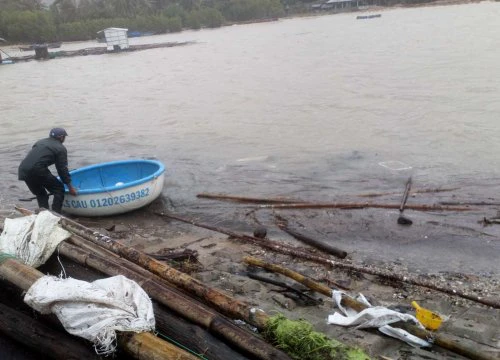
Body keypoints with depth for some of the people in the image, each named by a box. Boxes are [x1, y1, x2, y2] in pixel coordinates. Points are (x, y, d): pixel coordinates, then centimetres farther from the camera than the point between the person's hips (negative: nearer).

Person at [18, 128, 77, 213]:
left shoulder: (40, 142, 27)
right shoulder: (61, 148, 7)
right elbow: (62, 168, 3)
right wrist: (70, 187, 7)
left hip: (23, 170, 7)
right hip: (37, 170, -7)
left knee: (40, 194, 23)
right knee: (59, 189, 7)